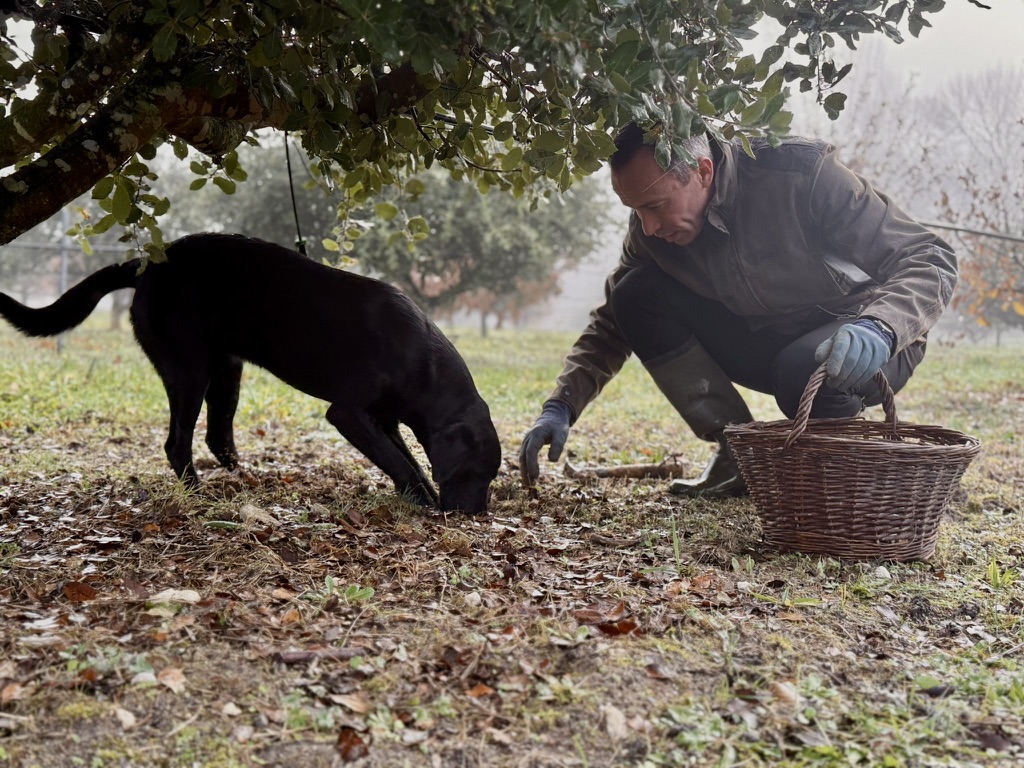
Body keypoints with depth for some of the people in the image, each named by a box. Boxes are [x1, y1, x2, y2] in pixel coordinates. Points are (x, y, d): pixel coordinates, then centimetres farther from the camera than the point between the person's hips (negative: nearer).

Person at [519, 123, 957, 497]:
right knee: (636, 295, -14)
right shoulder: (653, 226, -12)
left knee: (803, 370, -40)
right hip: (765, 341, 5)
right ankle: (739, 453, -7)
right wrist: (560, 406, -15)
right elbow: (613, 323, 0)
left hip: (870, 346, -5)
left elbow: (931, 260, -25)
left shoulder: (801, 174, -27)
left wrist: (878, 329, -46)